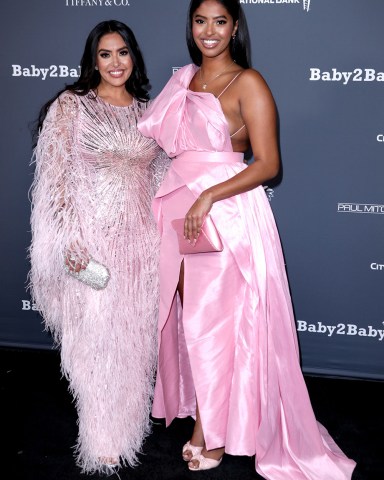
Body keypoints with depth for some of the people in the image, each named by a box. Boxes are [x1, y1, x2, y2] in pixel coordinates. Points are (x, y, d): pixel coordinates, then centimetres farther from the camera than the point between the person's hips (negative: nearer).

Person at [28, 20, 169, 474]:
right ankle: (105, 440, 22)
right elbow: (56, 178, -8)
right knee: (96, 338, 4)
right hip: (91, 238, -4)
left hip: (141, 238, 4)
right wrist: (69, 240, -15)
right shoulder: (71, 105, -3)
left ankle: (130, 424, 33)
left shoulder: (148, 110, 10)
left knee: (136, 337, 12)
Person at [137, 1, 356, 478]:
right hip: (182, 211, 7)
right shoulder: (185, 80, 13)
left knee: (217, 323, 2)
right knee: (191, 318, 11)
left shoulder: (247, 82, -7)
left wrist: (209, 197, -22)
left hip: (227, 216, -6)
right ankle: (203, 421, 28)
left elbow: (268, 163, -13)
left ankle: (217, 432, 21)